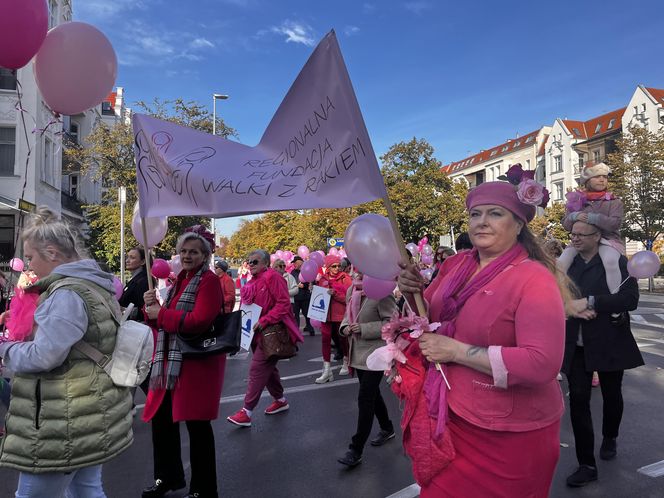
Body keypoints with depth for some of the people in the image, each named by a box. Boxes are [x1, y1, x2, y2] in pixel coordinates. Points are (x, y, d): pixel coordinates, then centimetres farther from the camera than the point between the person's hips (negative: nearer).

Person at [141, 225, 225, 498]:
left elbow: (200, 321, -24)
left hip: (198, 361, -9)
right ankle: (168, 476, 39)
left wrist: (161, 314, -15)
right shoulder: (179, 280, 16)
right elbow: (163, 321, 20)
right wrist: (152, 307, -1)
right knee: (160, 419, 17)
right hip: (169, 361, 9)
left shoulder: (209, 281, -11)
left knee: (196, 424, 1)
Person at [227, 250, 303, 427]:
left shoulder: (272, 277, -13)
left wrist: (264, 321, -22)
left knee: (257, 369, -8)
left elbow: (284, 303, -19)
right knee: (267, 367, 18)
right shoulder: (253, 281, 12)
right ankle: (280, 400, 34)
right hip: (258, 332, 9)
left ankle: (247, 412, -1)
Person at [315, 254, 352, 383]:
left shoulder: (345, 278, -6)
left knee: (342, 339, 11)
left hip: (341, 314, -3)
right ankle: (327, 371, 7)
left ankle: (346, 362, 36)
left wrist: (335, 294, -23)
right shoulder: (323, 279, 5)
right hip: (326, 314, 3)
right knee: (326, 340, 1)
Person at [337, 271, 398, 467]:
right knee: (372, 394, 21)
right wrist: (345, 327, -3)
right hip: (358, 353, 8)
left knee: (365, 399, -4)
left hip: (376, 353, -8)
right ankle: (387, 429, 44)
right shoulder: (351, 290, 5)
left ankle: (356, 450, 7)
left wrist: (364, 329, -23)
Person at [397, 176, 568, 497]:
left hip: (506, 434, -6)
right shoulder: (459, 264, 1)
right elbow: (432, 317, 13)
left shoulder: (534, 279, -19)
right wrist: (413, 292, -9)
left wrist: (457, 351, -26)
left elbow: (542, 364, -27)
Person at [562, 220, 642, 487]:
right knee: (578, 400, -2)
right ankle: (587, 464, 10)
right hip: (576, 346, 2)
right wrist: (571, 307, -16)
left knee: (612, 396, 18)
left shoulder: (617, 262, -7)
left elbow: (630, 298, -17)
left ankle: (609, 438, 47)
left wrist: (588, 302, -22)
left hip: (609, 344, -2)